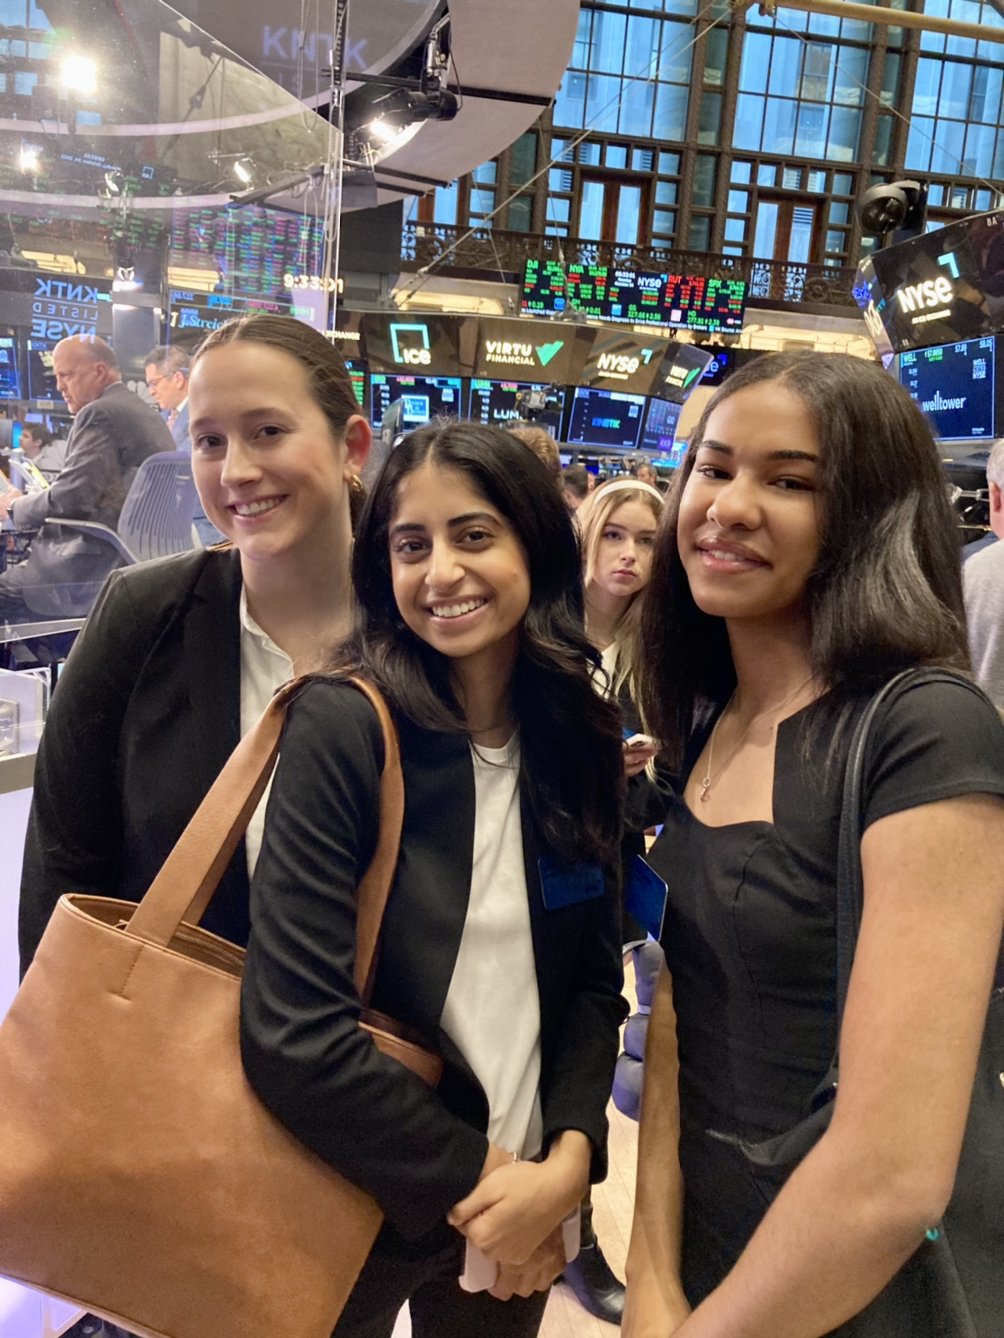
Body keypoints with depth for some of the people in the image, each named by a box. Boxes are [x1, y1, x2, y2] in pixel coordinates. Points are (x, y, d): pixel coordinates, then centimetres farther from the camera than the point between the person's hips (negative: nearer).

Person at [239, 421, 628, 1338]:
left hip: (531, 1196, 4)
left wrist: (566, 1159, -12)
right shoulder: (342, 728, -19)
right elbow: (293, 1034, -23)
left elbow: (593, 977, 1)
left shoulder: (582, 739, -4)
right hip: (359, 1206, -4)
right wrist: (474, 1180, -15)